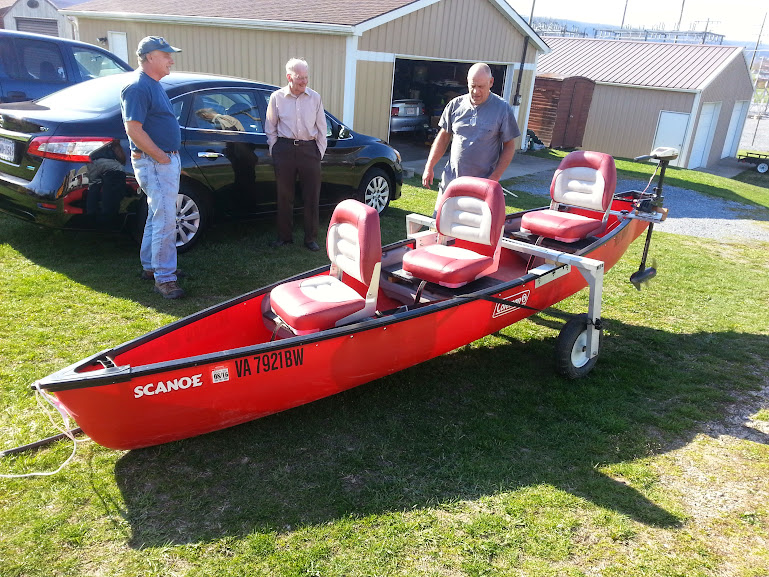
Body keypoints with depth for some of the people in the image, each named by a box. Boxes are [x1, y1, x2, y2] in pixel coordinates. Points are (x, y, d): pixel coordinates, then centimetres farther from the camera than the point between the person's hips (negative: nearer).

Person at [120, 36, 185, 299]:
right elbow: (134, 129, -22)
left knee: (158, 216, 17)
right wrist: (162, 157, -19)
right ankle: (164, 278, -5)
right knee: (166, 220, -11)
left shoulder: (154, 85, 16)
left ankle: (150, 266, 29)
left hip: (167, 160, 10)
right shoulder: (138, 87, -15)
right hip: (153, 162, -10)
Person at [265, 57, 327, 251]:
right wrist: (275, 151, 4)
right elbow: (270, 128, 9)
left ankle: (310, 238, 12)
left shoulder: (315, 97, 5)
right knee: (284, 195, 6)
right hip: (284, 148, 0)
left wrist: (320, 151, 5)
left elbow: (321, 128, 10)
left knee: (312, 196, 1)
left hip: (309, 149, 1)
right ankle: (285, 236, 19)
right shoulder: (277, 97, 3)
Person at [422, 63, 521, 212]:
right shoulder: (455, 105, 5)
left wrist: (495, 177, -10)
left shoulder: (503, 109, -4)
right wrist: (429, 167, 6)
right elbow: (443, 137, 12)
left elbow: (509, 146, -1)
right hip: (450, 181, 3)